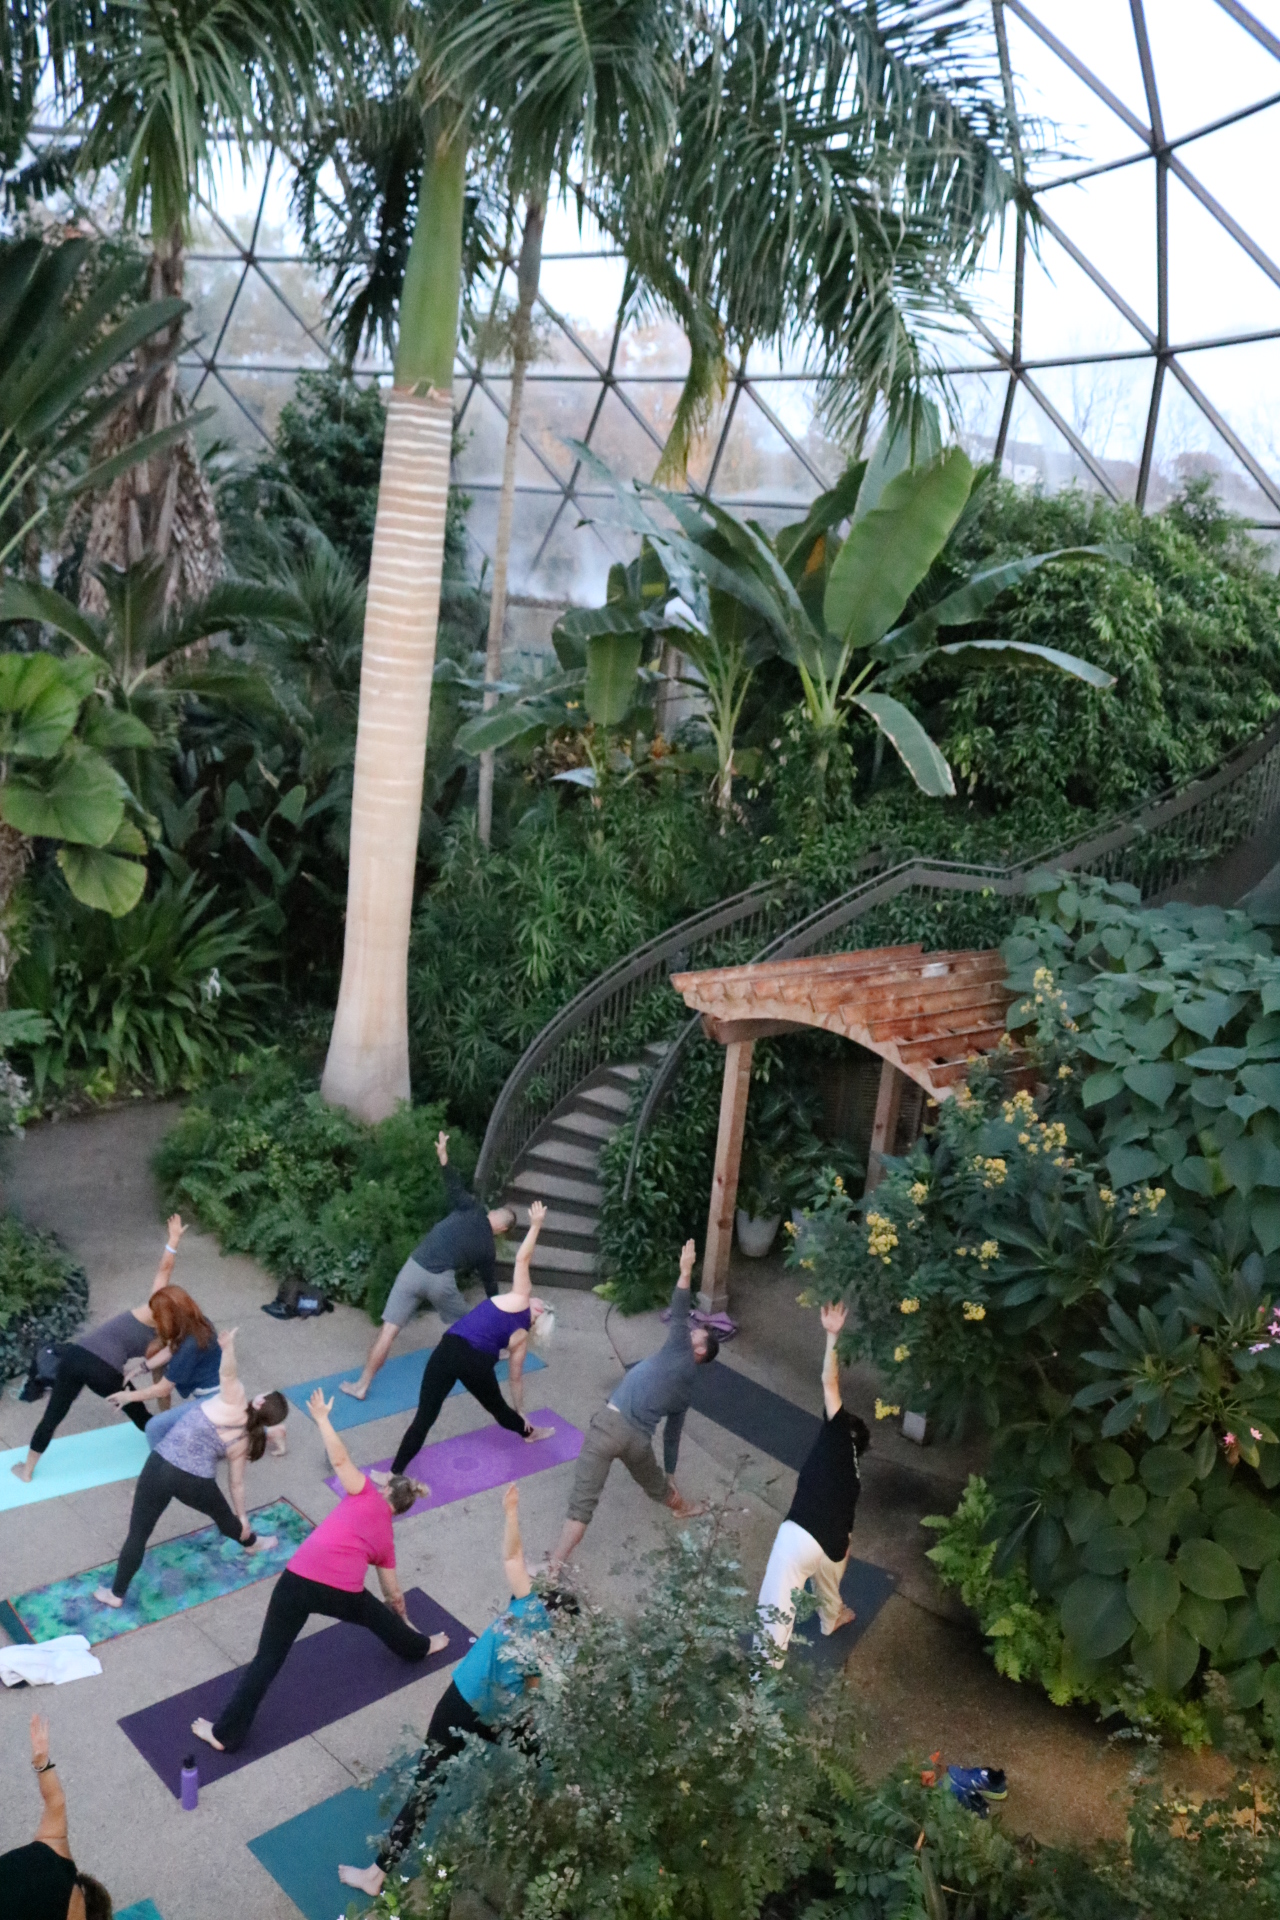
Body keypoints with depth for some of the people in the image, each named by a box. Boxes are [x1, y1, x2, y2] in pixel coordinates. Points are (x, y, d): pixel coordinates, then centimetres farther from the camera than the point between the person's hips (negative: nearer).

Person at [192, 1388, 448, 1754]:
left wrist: (321, 1417, 10)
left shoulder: (367, 1495, 17)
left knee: (268, 1659, 7)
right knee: (377, 1615, 35)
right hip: (343, 1594, 2)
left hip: (300, 1580, -2)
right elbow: (393, 1594, 35)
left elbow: (340, 1459, 1)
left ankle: (226, 1733, 9)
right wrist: (404, 1620, 53)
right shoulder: (386, 1539, 24)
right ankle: (418, 1646, 58)